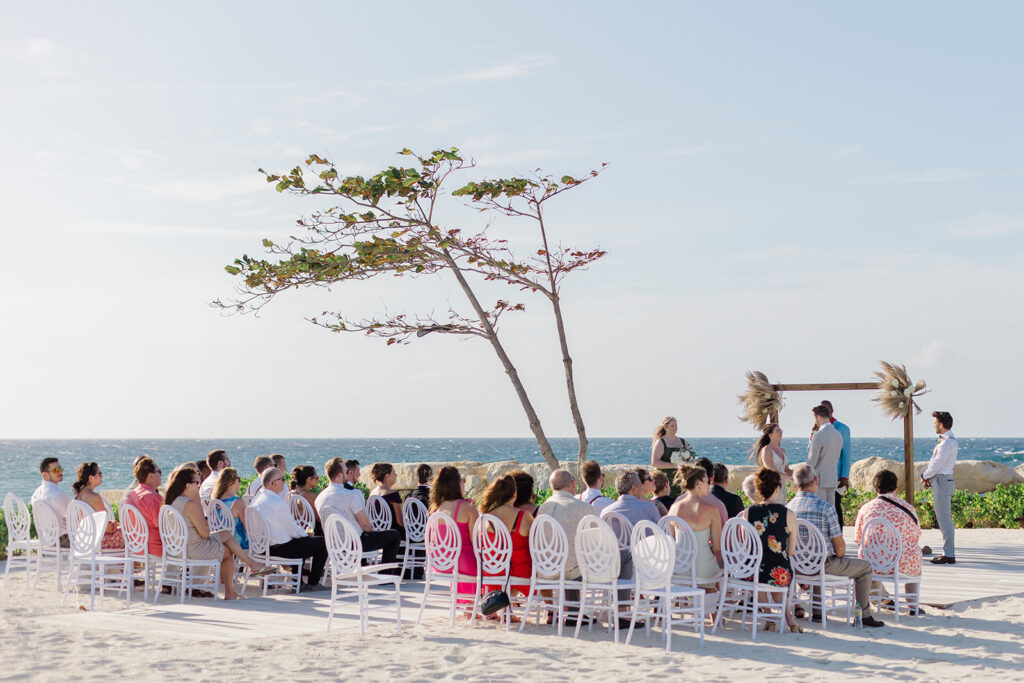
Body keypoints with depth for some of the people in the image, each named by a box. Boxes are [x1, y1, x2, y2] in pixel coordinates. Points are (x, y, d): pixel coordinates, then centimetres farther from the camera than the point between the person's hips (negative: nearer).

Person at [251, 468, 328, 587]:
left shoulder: (257, 498, 5)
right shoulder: (279, 503, -24)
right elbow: (292, 529, -14)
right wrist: (306, 535, 7)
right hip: (280, 548, -10)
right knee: (323, 542, 0)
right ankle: (312, 583, 7)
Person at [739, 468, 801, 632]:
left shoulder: (746, 514, -6)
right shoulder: (788, 515, -8)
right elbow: (791, 551, 0)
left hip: (751, 574, 1)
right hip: (780, 576, -1)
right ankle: (788, 617, 30)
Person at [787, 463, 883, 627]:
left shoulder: (789, 507, -3)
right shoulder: (826, 507, -18)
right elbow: (839, 545, -14)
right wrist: (839, 555, 11)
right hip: (823, 563, -5)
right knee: (865, 567, 15)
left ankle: (817, 611, 38)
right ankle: (864, 615, 17)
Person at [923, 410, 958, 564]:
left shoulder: (948, 443, -17)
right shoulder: (946, 441, 16)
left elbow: (937, 464, -18)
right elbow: (935, 462, 16)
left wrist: (925, 476, -3)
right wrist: (928, 477, 4)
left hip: (942, 482, -11)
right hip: (939, 481, 11)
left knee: (944, 518, -9)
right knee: (944, 518, 12)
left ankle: (949, 555, -8)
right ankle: (948, 553, 16)